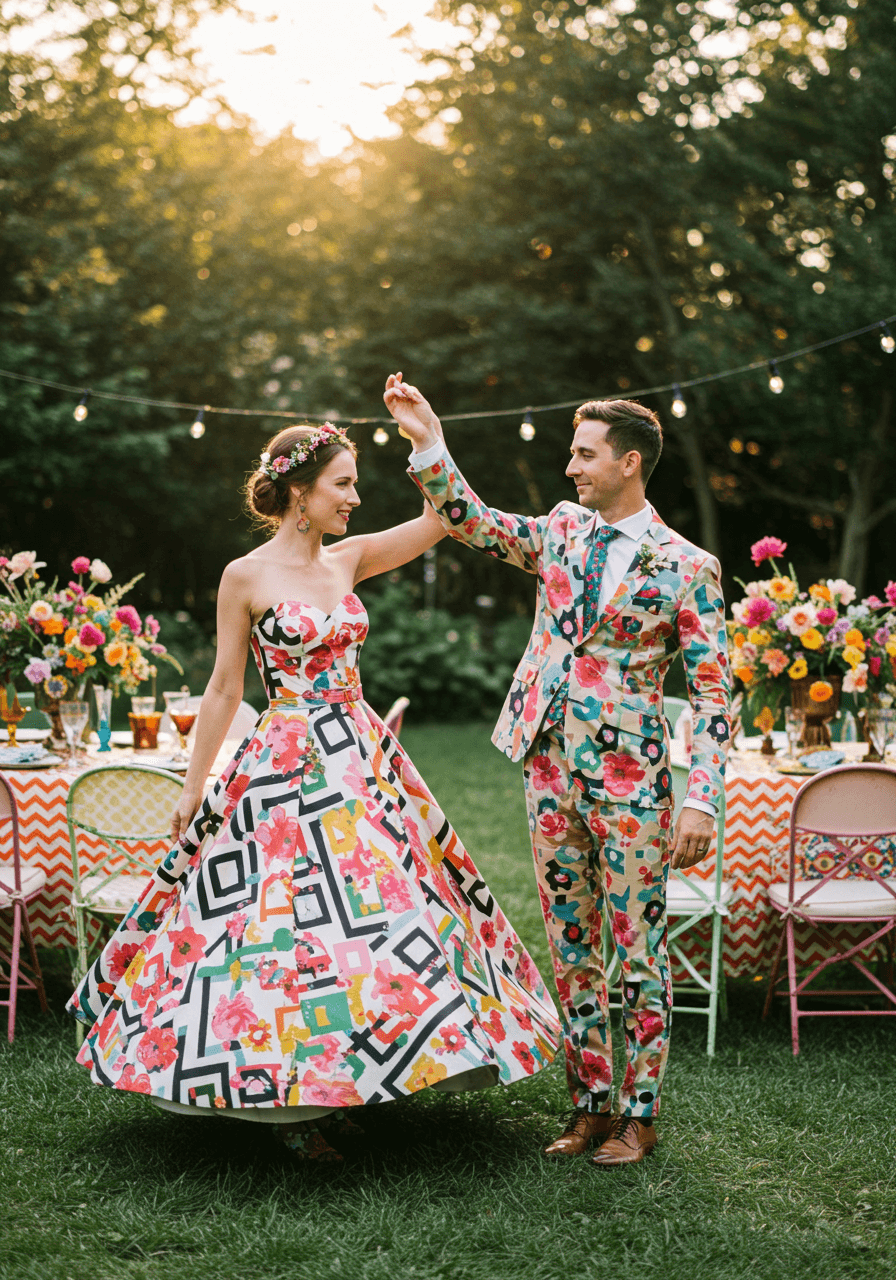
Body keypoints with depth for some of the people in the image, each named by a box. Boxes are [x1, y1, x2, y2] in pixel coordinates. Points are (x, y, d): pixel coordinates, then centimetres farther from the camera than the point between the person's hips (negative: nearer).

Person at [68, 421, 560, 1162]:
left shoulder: (348, 561, 8)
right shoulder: (246, 578, -6)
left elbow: (441, 516, 5)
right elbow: (224, 690, -3)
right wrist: (192, 790, -2)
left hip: (362, 759, 6)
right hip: (286, 767, -6)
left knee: (378, 902, 6)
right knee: (288, 914, -4)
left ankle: (338, 1081, 19)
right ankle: (291, 1103, 10)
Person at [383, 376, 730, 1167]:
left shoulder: (686, 567, -6)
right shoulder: (561, 532, 9)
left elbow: (713, 694, -7)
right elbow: (471, 522, 7)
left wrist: (702, 803, -14)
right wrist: (429, 443, -6)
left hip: (630, 775, -5)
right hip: (551, 766, 5)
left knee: (638, 948, 3)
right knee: (571, 946, 10)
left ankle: (638, 1114, 16)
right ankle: (590, 1104, 22)